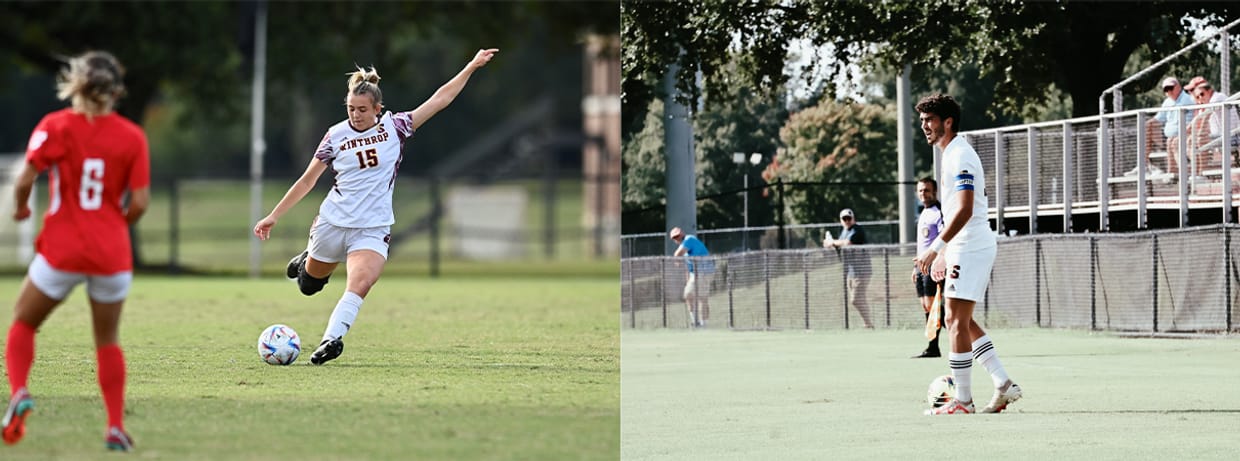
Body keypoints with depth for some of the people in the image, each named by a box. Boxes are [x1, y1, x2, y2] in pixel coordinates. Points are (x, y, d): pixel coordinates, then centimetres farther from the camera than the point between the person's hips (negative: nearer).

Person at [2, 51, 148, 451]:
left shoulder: (56, 126, -7)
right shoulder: (132, 137, -2)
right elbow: (140, 203, -5)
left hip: (61, 249, -2)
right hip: (112, 253, 2)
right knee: (108, 340, 17)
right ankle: (116, 428, 10)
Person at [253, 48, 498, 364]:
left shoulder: (394, 126, -3)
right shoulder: (337, 136, -3)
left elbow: (439, 99, -2)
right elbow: (307, 180, 5)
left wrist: (472, 67, -7)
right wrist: (274, 216, 5)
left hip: (373, 229, -1)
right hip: (333, 222, 1)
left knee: (360, 284, -26)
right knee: (309, 284, 18)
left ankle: (332, 338, -30)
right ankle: (307, 261, 51)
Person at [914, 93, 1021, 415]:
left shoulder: (960, 156, -15)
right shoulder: (953, 154, 18)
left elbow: (964, 210, -24)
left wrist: (935, 247, -25)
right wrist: (944, 252, 24)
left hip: (970, 249, -11)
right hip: (963, 248, 11)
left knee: (956, 321, -8)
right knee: (962, 322, 12)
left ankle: (962, 400, -6)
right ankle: (1004, 385, 12)